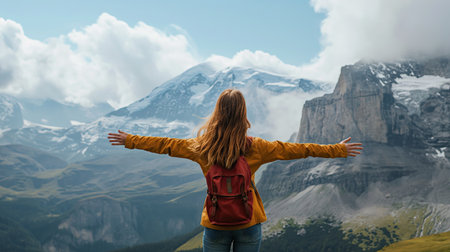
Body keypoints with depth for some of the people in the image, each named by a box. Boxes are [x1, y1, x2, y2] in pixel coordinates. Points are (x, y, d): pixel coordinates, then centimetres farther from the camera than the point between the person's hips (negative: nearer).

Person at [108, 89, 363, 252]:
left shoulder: (202, 147, -7)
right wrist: (339, 150, 6)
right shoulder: (255, 148, -10)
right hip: (248, 223, -1)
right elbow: (294, 149, -4)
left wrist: (129, 140, 19)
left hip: (215, 223, 1)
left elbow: (166, 145, 4)